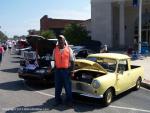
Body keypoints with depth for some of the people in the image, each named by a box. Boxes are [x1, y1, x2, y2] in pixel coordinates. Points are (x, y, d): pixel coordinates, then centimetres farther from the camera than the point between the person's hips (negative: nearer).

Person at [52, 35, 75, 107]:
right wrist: (53, 68, 8)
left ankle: (69, 101, 19)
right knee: (58, 86, 10)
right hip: (58, 70, 2)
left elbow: (72, 61, 1)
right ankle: (58, 100, 24)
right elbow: (53, 60, 13)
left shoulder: (69, 49, 1)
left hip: (66, 70, -2)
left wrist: (72, 70, -5)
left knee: (68, 86, 5)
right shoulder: (55, 50, 7)